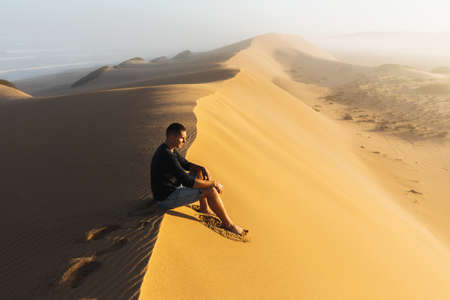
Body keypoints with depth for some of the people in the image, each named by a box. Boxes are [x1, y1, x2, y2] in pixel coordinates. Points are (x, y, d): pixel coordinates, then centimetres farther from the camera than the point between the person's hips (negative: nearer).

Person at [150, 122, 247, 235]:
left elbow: (185, 164, 15)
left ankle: (204, 208, 18)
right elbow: (188, 182, -30)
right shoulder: (167, 156, -29)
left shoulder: (168, 149, 3)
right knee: (210, 190, -19)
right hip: (168, 199, -10)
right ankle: (228, 224, -2)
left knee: (199, 172, 16)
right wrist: (213, 183, -20)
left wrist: (202, 168, -4)